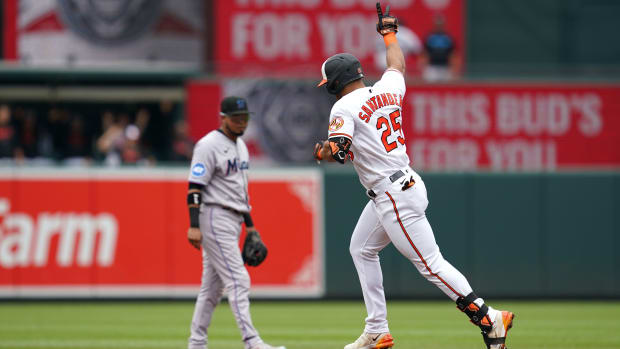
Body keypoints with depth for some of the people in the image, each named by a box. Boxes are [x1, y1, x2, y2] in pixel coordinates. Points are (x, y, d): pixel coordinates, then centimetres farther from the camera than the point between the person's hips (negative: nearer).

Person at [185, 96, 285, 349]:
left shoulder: (240, 145, 17)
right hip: (214, 219, -9)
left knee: (213, 286, 9)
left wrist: (249, 224, 22)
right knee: (238, 281, -14)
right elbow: (195, 187, -16)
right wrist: (194, 226, -23)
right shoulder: (209, 145, -11)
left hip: (232, 222, 9)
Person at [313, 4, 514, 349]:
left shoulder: (344, 107, -11)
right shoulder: (387, 90, 10)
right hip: (407, 182, 10)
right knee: (361, 249, 20)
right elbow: (398, 65, 32)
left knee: (429, 262, -10)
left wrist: (321, 153, -1)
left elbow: (339, 151, -23)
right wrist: (389, 32, 47)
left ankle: (489, 319, -15)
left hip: (395, 196, -10)